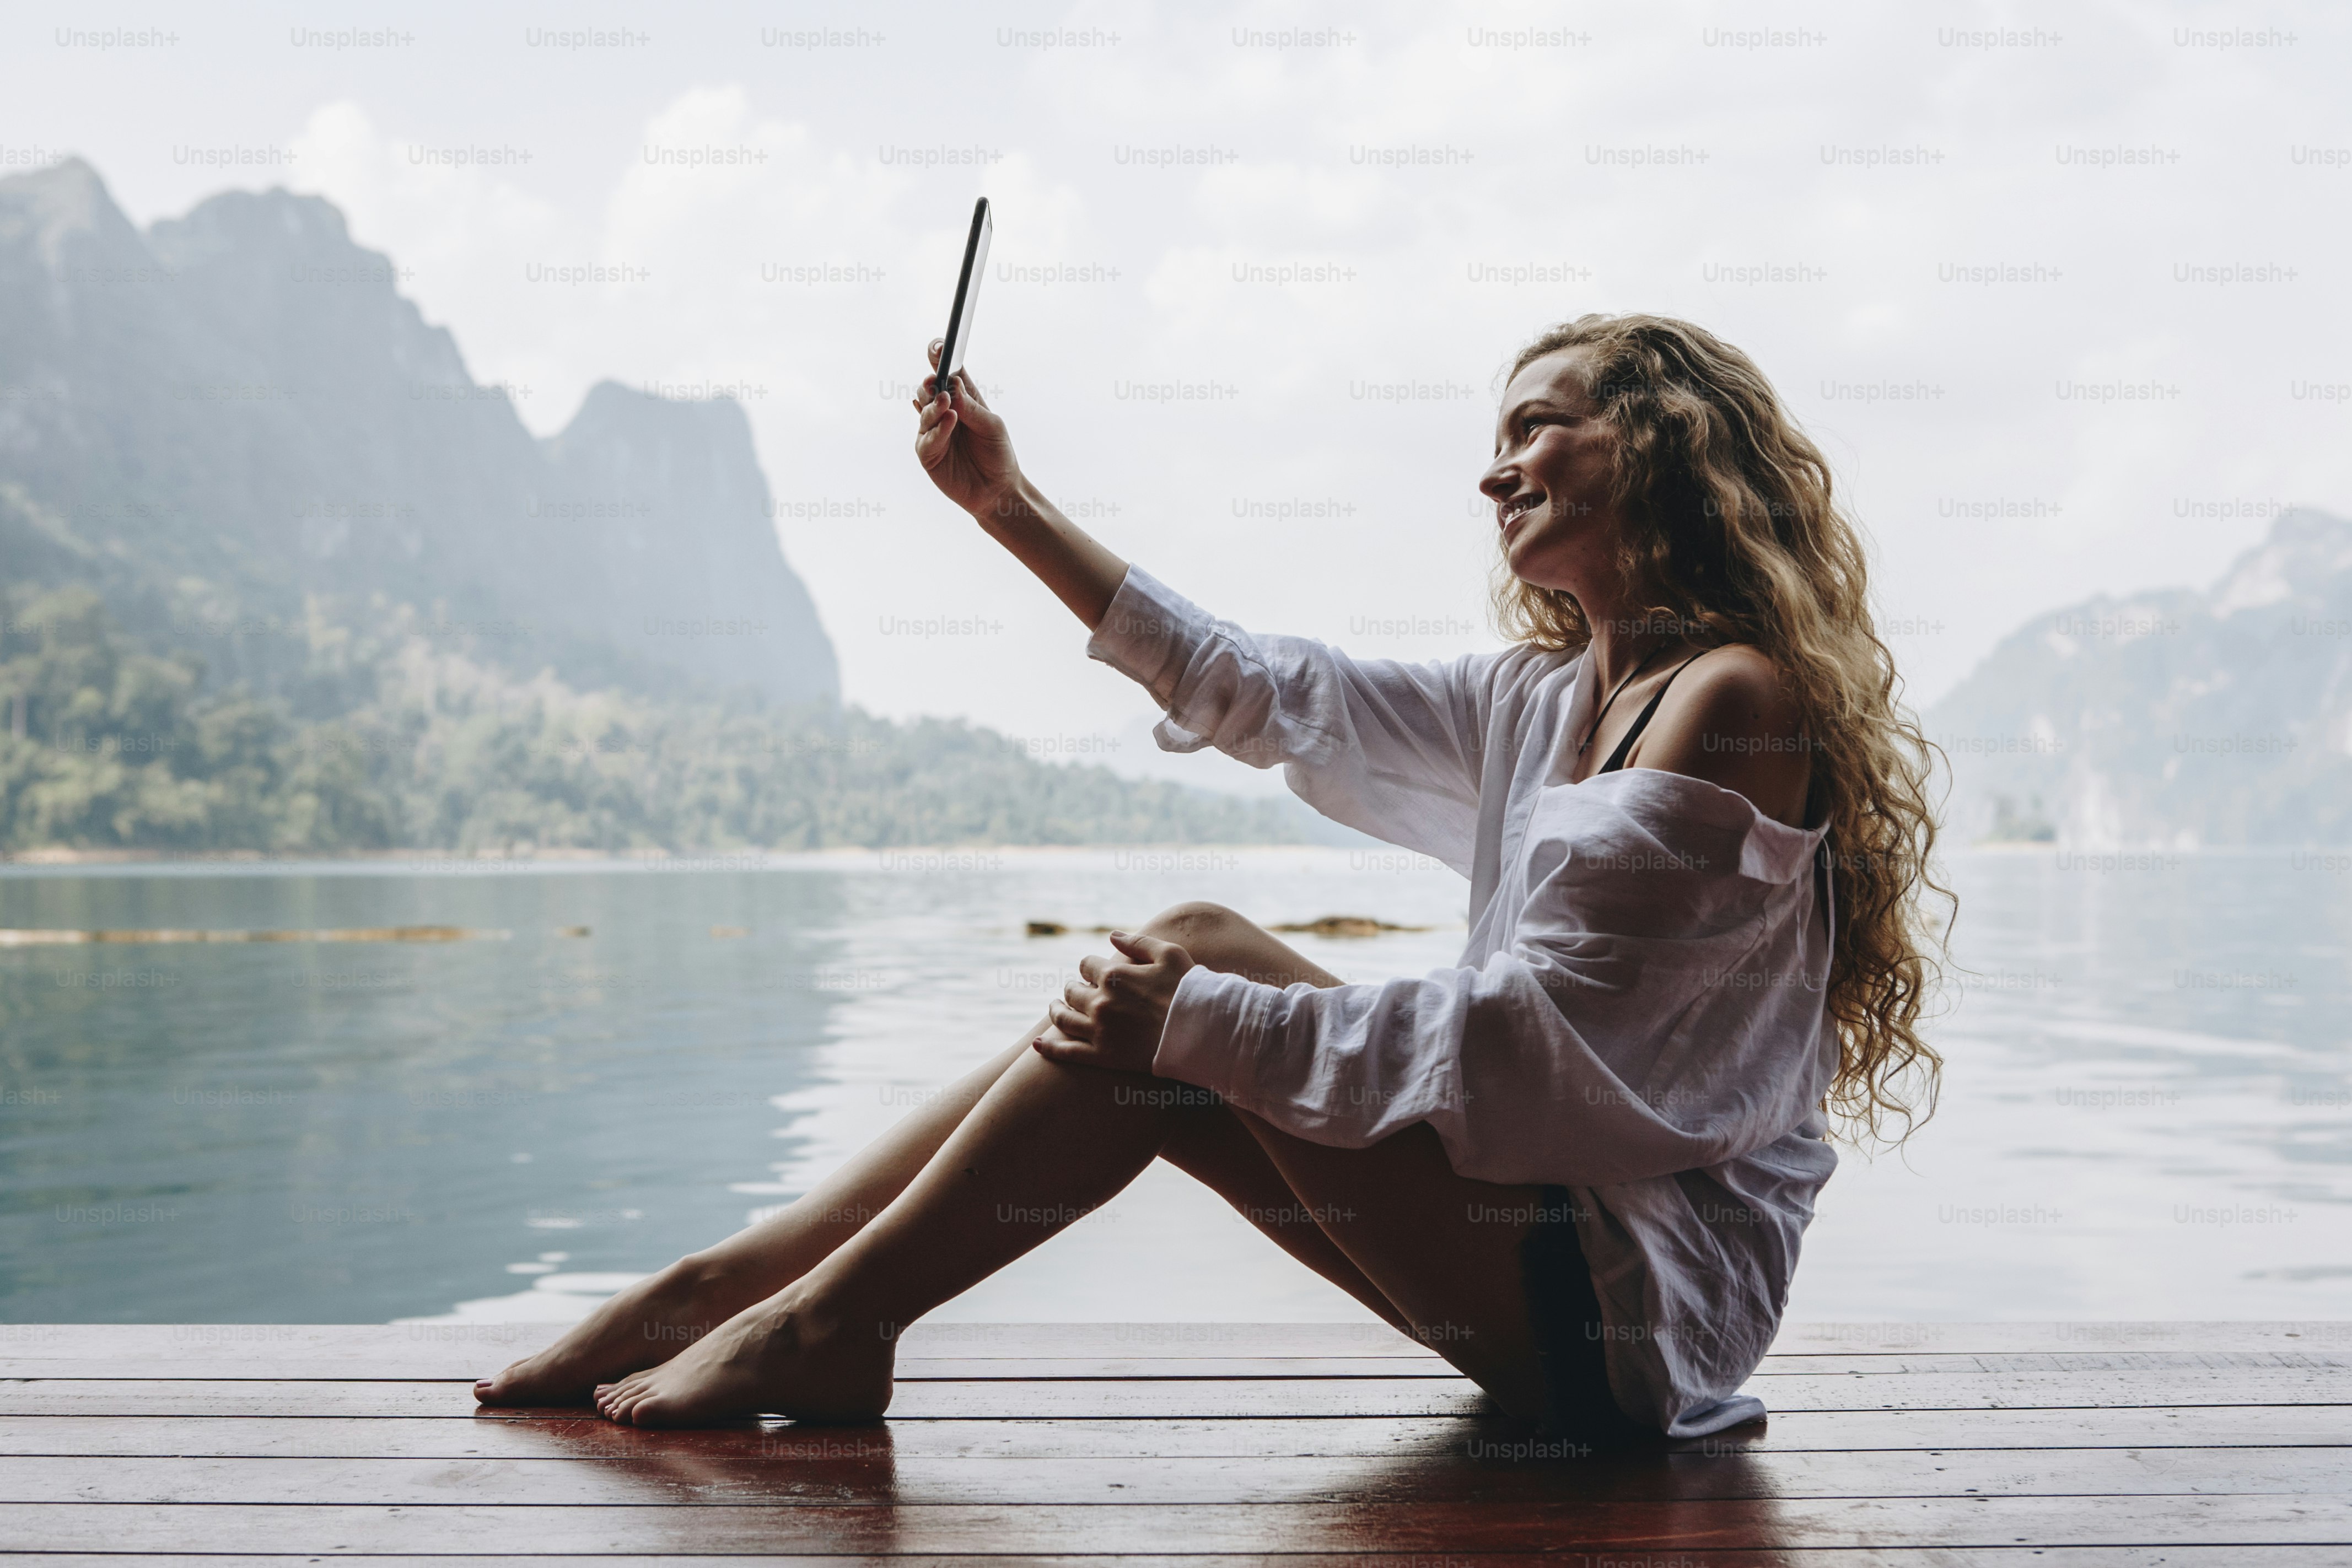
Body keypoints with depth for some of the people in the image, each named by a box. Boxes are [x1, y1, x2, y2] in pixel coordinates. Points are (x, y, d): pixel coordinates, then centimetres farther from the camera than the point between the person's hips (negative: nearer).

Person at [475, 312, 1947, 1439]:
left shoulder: (1734, 702, -14)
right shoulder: (1546, 694, 13)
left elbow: (1528, 1040, -21)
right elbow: (1268, 693, 16)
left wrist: (1198, 1021, -21)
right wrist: (1012, 507, 17)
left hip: (1654, 1296, -8)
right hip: (1555, 1245, 8)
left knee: (1201, 953, -18)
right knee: (1142, 1041, -2)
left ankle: (828, 1322, -9)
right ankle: (718, 1283, 1)